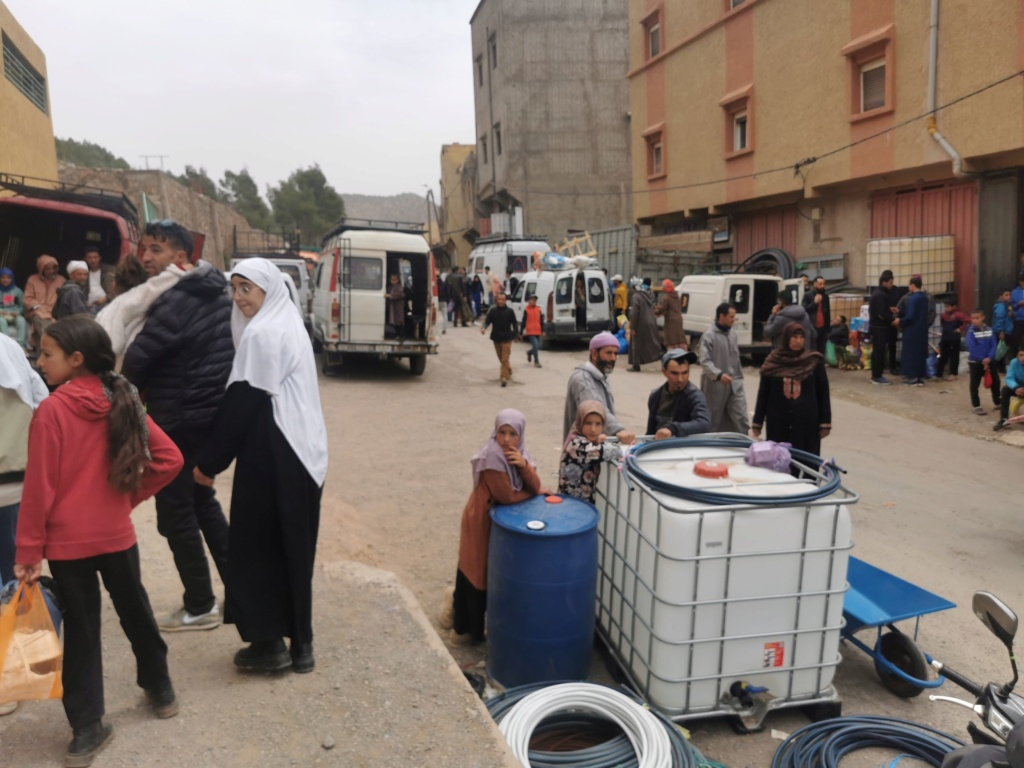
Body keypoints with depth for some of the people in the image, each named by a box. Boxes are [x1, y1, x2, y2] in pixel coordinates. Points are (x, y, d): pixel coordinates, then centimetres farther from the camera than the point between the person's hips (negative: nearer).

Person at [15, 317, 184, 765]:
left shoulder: (51, 411, -16)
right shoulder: (124, 402, -3)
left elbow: (39, 488, -14)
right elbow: (170, 459, -4)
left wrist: (28, 550, -6)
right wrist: (131, 495, 5)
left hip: (67, 541, -4)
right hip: (117, 534, 4)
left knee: (81, 629, 8)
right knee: (135, 611, 20)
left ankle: (88, 725, 20)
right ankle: (160, 688, 37)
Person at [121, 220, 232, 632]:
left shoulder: (174, 302, -20)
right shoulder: (216, 292, 8)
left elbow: (135, 362, -18)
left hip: (179, 422, -9)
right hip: (213, 413, 9)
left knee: (176, 513, 4)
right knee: (203, 500, 22)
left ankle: (200, 607, 15)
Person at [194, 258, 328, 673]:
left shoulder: (262, 334, -14)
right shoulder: (290, 326, 15)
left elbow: (243, 403, -16)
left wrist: (209, 460, -9)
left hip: (273, 456, -9)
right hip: (303, 451, 9)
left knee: (257, 547, 5)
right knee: (293, 548, 13)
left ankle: (270, 642, 14)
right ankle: (300, 643, 21)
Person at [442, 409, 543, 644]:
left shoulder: (520, 453, -4)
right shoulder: (492, 456, -26)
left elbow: (535, 487, -10)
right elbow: (507, 496, -26)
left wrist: (524, 465, -28)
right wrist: (531, 492, -9)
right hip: (482, 521, -7)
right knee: (477, 574, 7)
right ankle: (467, 629, 24)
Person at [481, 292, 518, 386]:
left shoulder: (509, 311, -6)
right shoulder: (493, 311, -1)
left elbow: (514, 324, 1)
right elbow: (487, 321, -4)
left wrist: (515, 336, 5)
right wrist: (483, 327, -25)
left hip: (506, 338, -4)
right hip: (496, 338, 4)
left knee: (505, 359, -10)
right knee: (501, 358, 17)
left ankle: (504, 378, -10)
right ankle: (509, 370, 41)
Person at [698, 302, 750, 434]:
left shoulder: (732, 334, 12)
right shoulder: (709, 336, -12)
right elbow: (704, 360, -21)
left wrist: (739, 377, 18)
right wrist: (718, 374, -35)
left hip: (734, 384, 6)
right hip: (715, 385, -5)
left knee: (741, 419, -3)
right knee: (714, 420, 9)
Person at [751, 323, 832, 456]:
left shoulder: (814, 362, 1)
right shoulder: (773, 362, 2)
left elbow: (823, 393, 3)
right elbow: (763, 393, 6)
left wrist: (825, 422, 0)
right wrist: (757, 422, 4)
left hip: (807, 421, -1)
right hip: (778, 422, 1)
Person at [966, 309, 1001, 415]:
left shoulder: (989, 330, 1)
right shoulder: (971, 332, -12)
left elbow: (993, 345, -3)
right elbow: (972, 348, -18)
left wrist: (989, 358, -18)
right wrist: (982, 360, -19)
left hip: (989, 361, 4)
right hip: (975, 362, -4)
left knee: (995, 381, 11)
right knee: (974, 384, 0)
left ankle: (998, 402, 29)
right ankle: (976, 406, 9)